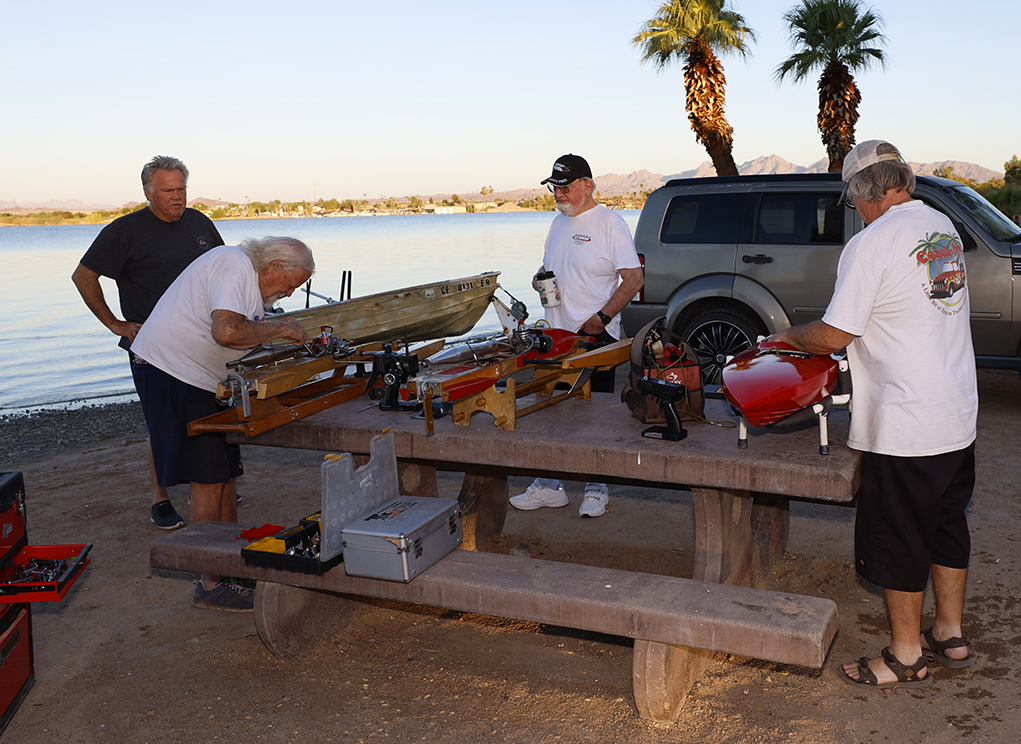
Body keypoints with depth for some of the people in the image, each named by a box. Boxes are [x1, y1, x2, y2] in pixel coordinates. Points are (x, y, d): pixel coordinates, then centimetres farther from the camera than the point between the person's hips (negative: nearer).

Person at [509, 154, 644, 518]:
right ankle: (549, 486, 19)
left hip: (596, 337, -7)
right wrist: (539, 279, 1)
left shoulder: (609, 223, -8)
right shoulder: (558, 222, 15)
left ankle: (597, 488, 12)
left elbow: (634, 279, -12)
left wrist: (603, 316, -20)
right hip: (558, 335, 7)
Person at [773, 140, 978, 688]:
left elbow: (832, 337, -19)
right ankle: (950, 636, 35)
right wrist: (863, 337, 21)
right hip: (958, 416, 9)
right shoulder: (944, 226, 8)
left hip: (904, 427, -8)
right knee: (947, 525, 20)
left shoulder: (872, 243, -18)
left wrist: (790, 336, 0)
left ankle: (907, 658, 19)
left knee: (898, 540, 5)